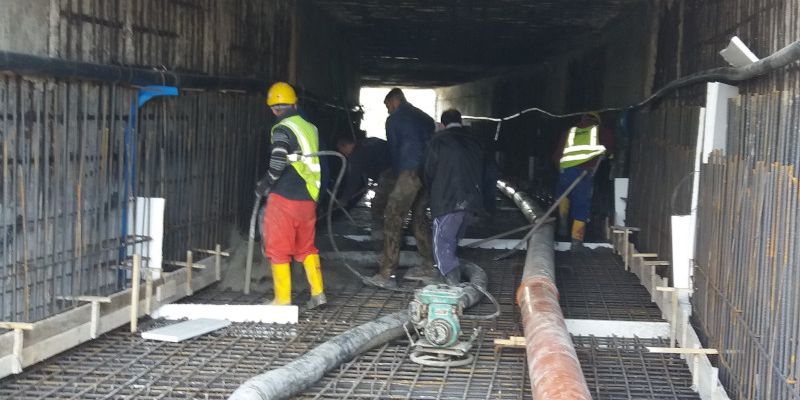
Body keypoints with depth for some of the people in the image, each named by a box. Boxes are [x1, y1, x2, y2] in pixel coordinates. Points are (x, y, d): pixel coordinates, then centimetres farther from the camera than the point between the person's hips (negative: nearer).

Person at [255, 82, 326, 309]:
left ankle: (283, 300, 6)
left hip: (284, 198, -7)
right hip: (308, 198, 7)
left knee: (279, 249, 3)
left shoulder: (283, 130, -12)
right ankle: (318, 293, 16)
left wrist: (265, 185, -8)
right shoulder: (310, 128, 9)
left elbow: (278, 162, -23)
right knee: (307, 247, 18)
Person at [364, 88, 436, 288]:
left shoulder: (394, 119, 4)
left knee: (393, 218, -8)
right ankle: (429, 266, 23)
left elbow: (394, 150, 9)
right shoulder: (425, 117, 23)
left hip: (410, 172, -7)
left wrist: (397, 175, 24)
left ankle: (387, 274, -14)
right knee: (419, 216, 20)